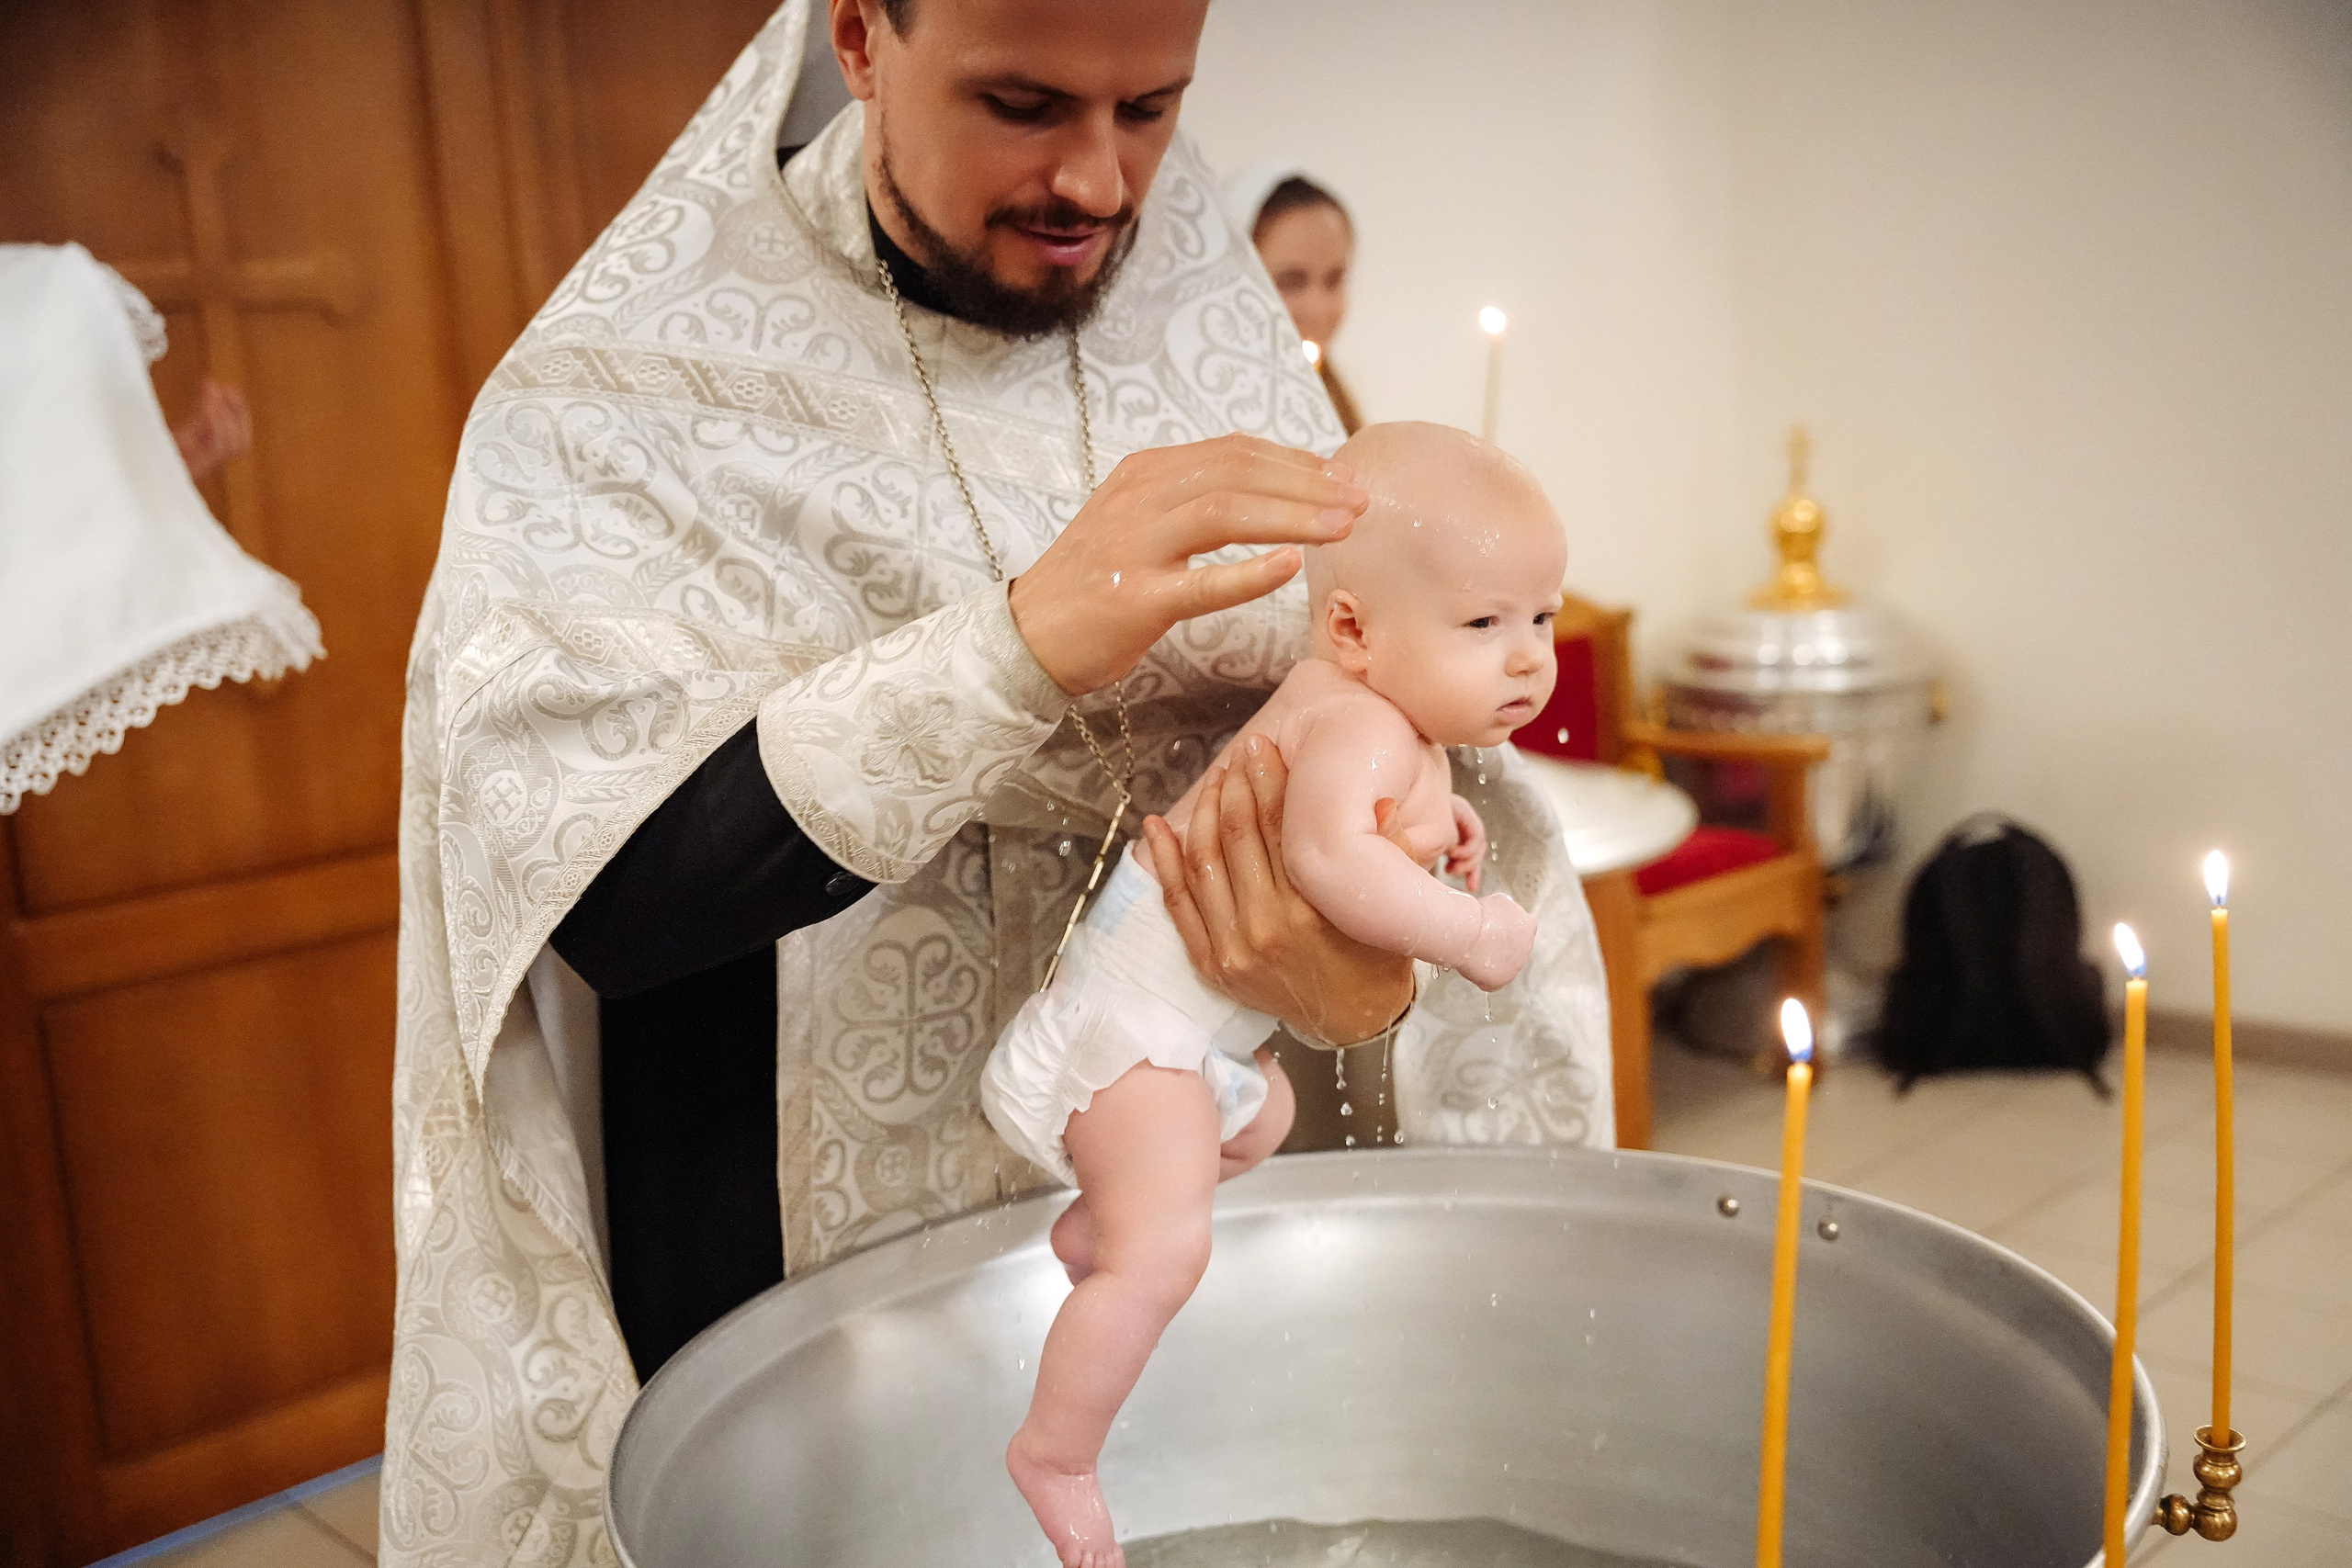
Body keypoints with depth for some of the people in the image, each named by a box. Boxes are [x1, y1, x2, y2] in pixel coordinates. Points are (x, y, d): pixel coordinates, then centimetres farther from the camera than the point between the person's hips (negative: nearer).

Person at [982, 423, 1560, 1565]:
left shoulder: (1355, 703, 4)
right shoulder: (1361, 729, -28)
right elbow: (1327, 857, -49)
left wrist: (1425, 819, 12)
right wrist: (1468, 933, -36)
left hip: (1202, 1019, 11)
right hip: (1141, 1009, -11)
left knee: (1259, 1121, 34)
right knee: (1165, 1253, -16)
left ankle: (1098, 1227, 49)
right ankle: (1055, 1456, 2)